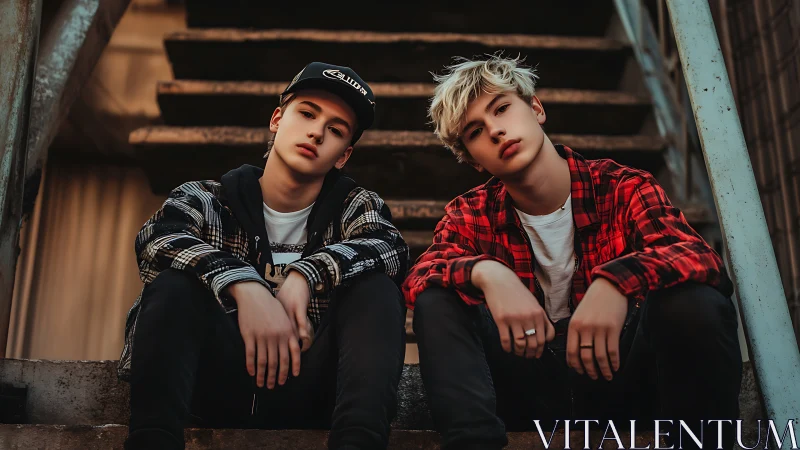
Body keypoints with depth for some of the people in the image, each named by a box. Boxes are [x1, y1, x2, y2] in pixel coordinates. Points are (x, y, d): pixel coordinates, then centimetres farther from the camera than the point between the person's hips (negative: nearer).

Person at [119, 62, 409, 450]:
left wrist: (306, 275, -28)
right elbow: (155, 239, -16)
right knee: (176, 281, -21)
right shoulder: (207, 200, 6)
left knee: (377, 286, -19)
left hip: (307, 386, 1)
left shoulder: (356, 208, 10)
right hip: (218, 379, 0)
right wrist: (244, 286, -33)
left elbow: (394, 249, -13)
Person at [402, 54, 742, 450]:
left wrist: (618, 280, -43)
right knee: (437, 304, -20)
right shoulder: (471, 216, 1)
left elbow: (700, 257, -21)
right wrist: (485, 273, -37)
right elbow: (416, 279, -15)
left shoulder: (622, 189, -6)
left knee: (697, 301, -29)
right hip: (530, 386, 1)